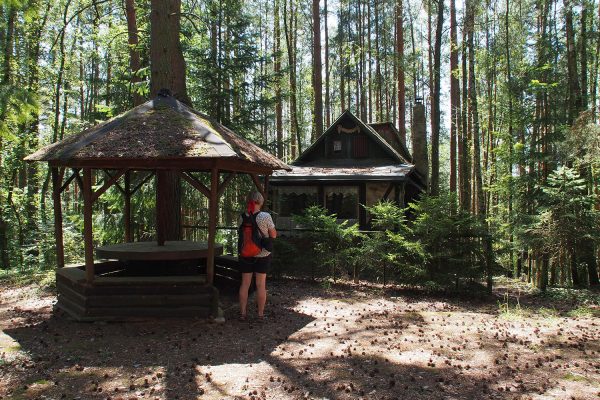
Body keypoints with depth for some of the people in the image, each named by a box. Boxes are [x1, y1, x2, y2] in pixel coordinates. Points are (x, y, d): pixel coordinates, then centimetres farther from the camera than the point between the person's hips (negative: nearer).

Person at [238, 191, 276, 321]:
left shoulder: (242, 217, -6)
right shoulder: (265, 216, -15)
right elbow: (274, 235, -6)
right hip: (262, 254, -2)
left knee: (245, 284, 10)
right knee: (261, 285, 8)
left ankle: (243, 313, 16)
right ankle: (261, 314, 15)